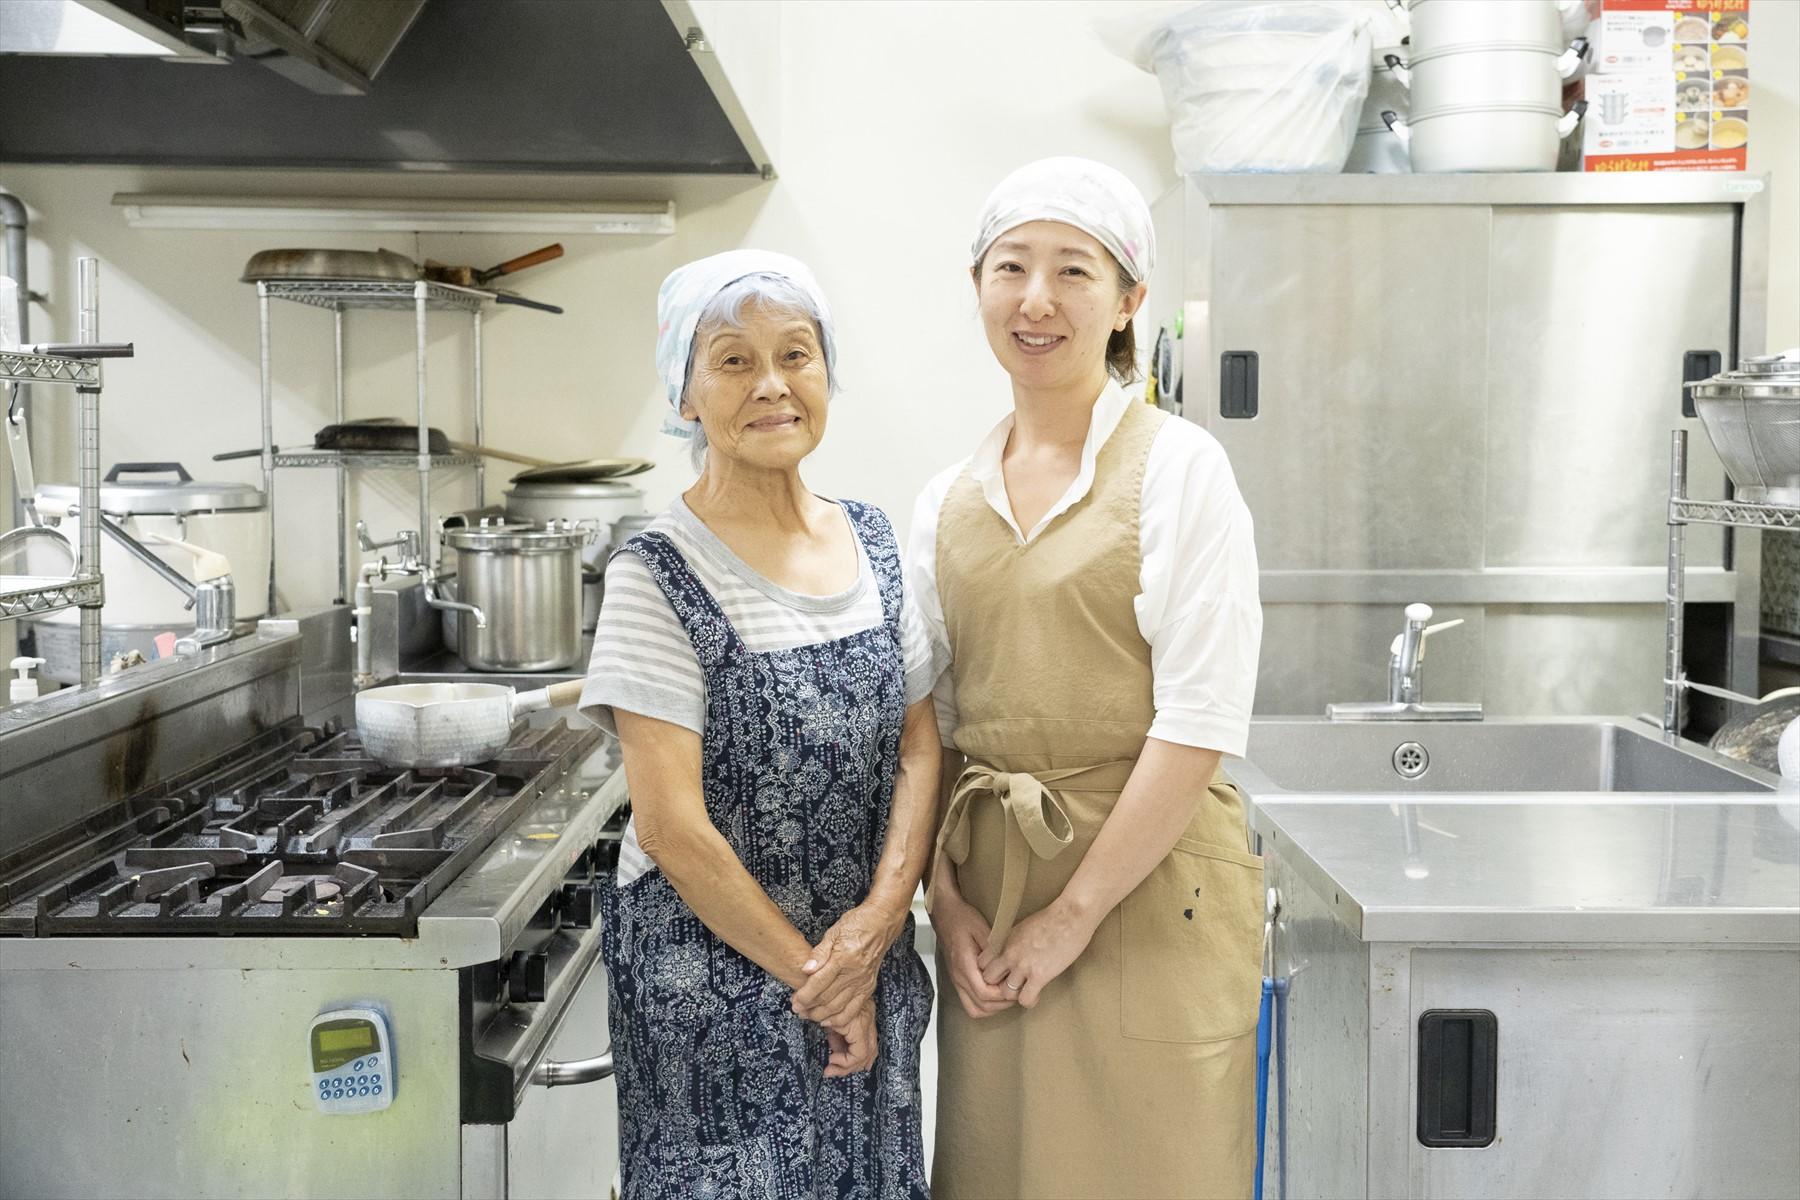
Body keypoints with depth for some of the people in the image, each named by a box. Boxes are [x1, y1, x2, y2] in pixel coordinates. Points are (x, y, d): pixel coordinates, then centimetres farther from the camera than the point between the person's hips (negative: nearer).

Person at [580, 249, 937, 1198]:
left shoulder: (871, 542, 4)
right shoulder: (659, 576, -14)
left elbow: (918, 747, 4)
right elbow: (671, 825, -16)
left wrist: (879, 918, -10)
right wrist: (809, 974, -12)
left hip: (871, 968, 5)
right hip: (716, 988, -5)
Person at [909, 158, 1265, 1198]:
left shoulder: (1178, 468, -7)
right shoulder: (948, 502, 8)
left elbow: (1201, 722, -13)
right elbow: (928, 727, 11)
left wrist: (1077, 908, -14)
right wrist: (943, 896, -1)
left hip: (1150, 891, -4)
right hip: (988, 891, 5)